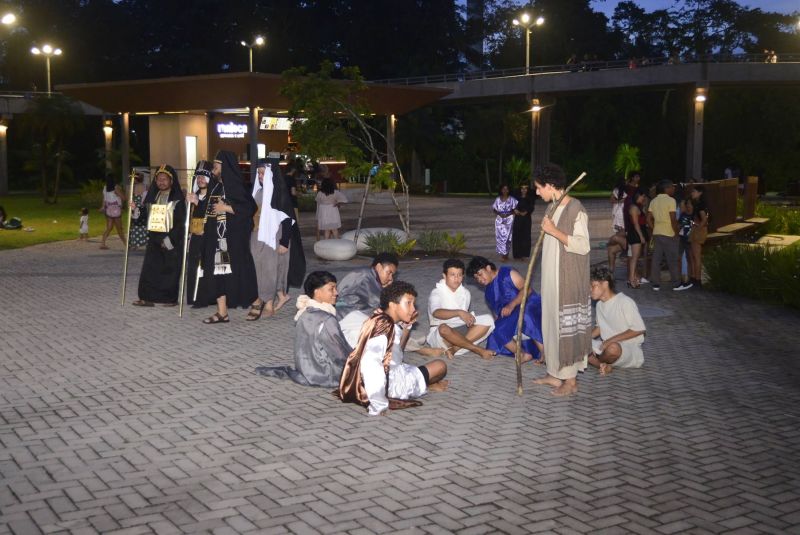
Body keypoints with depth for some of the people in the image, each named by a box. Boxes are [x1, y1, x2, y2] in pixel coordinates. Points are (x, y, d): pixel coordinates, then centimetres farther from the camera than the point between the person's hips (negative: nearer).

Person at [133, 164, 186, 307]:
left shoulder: (177, 198, -6)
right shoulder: (153, 196, 12)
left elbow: (180, 222, -11)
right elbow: (145, 215, 18)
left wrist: (170, 239, -16)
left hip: (172, 240, -5)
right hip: (154, 239, 6)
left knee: (170, 270, 0)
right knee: (149, 268, 2)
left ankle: (170, 298, 10)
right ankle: (147, 297, 7)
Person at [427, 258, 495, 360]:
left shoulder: (465, 293, 10)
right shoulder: (437, 292, -10)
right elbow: (436, 312, -32)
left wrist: (468, 317, -4)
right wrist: (459, 312, -44)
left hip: (460, 333, 6)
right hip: (439, 334, -6)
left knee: (487, 320, -12)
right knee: (444, 328, -41)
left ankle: (454, 349, -25)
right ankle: (478, 350, -26)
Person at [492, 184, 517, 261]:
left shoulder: (512, 199, 1)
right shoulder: (498, 199, 5)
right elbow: (494, 209, 9)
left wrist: (509, 214, -14)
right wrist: (499, 214, -9)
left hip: (509, 220, -1)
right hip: (499, 220, 2)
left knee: (507, 237, -5)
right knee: (500, 237, -3)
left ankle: (505, 254, 4)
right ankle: (503, 254, 7)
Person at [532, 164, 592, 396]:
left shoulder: (575, 209, -16)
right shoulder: (555, 208, 11)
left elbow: (583, 246, -23)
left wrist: (554, 231, -23)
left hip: (567, 281, -9)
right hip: (552, 279, 9)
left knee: (567, 325, -2)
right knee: (552, 323, 14)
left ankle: (571, 380, 7)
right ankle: (555, 373, 25)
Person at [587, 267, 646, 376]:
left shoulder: (625, 302, -17)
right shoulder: (600, 304, 8)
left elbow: (639, 329, -19)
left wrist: (611, 340, -22)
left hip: (629, 348, -7)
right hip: (607, 345, 7)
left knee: (613, 348, -42)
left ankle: (597, 361, -7)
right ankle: (605, 365, -20)